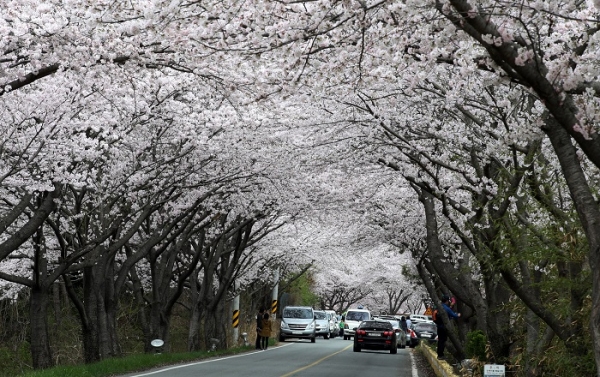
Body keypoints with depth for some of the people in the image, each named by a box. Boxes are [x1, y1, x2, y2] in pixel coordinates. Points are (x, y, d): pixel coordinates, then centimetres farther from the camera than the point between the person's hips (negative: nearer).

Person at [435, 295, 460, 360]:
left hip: (439, 326, 8)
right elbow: (454, 315, -8)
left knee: (440, 340, 15)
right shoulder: (447, 309, -16)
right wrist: (458, 315, 14)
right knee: (443, 341, -5)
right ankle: (440, 355, -5)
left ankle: (439, 355, 22)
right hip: (444, 327, -8)